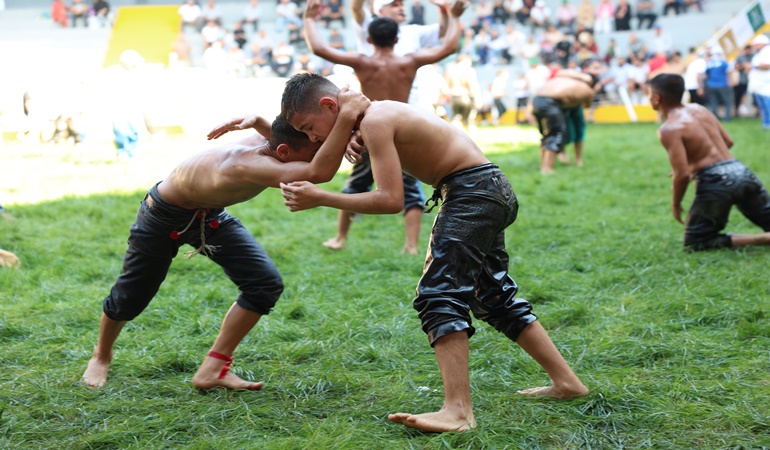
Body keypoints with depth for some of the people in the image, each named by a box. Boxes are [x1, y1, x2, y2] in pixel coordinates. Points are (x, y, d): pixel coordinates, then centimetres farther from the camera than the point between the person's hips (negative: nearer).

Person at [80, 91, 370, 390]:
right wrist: (347, 116, -64)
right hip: (163, 217, -7)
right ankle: (101, 356, 45)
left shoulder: (266, 142, -24)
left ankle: (212, 371, 0)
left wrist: (257, 122, -20)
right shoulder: (248, 165, -47)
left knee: (266, 284, -11)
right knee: (129, 299, 12)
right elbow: (319, 173, -62)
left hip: (210, 216, 7)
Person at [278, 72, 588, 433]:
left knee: (439, 296, -16)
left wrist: (319, 198, -21)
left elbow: (390, 199, -24)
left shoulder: (374, 121, -18)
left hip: (472, 190, -11)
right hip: (490, 189, 11)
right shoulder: (375, 116, 11)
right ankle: (565, 381, 26)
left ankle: (457, 411, -23)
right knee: (495, 298, 19)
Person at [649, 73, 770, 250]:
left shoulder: (669, 129, -9)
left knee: (695, 243, 7)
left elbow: (682, 175, -16)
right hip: (742, 172, 7)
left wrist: (675, 204, 0)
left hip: (715, 182, -7)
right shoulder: (699, 109, 14)